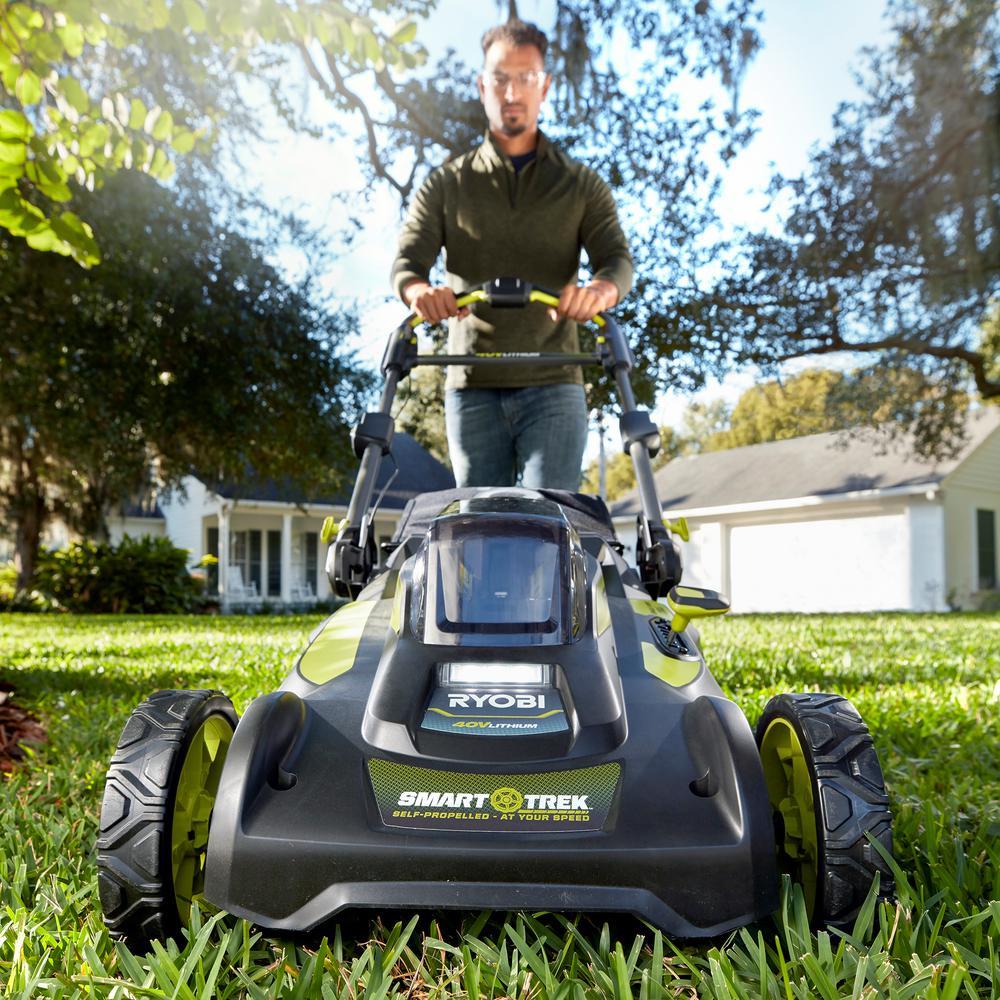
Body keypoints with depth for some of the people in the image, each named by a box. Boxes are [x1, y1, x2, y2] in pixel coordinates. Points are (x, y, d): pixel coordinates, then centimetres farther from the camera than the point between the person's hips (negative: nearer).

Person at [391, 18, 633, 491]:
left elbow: (617, 259, 1)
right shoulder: (445, 184, 15)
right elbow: (406, 260, 4)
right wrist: (418, 289, -22)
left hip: (552, 385, -1)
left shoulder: (581, 184, 14)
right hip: (472, 386, 1)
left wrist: (601, 288, -25)